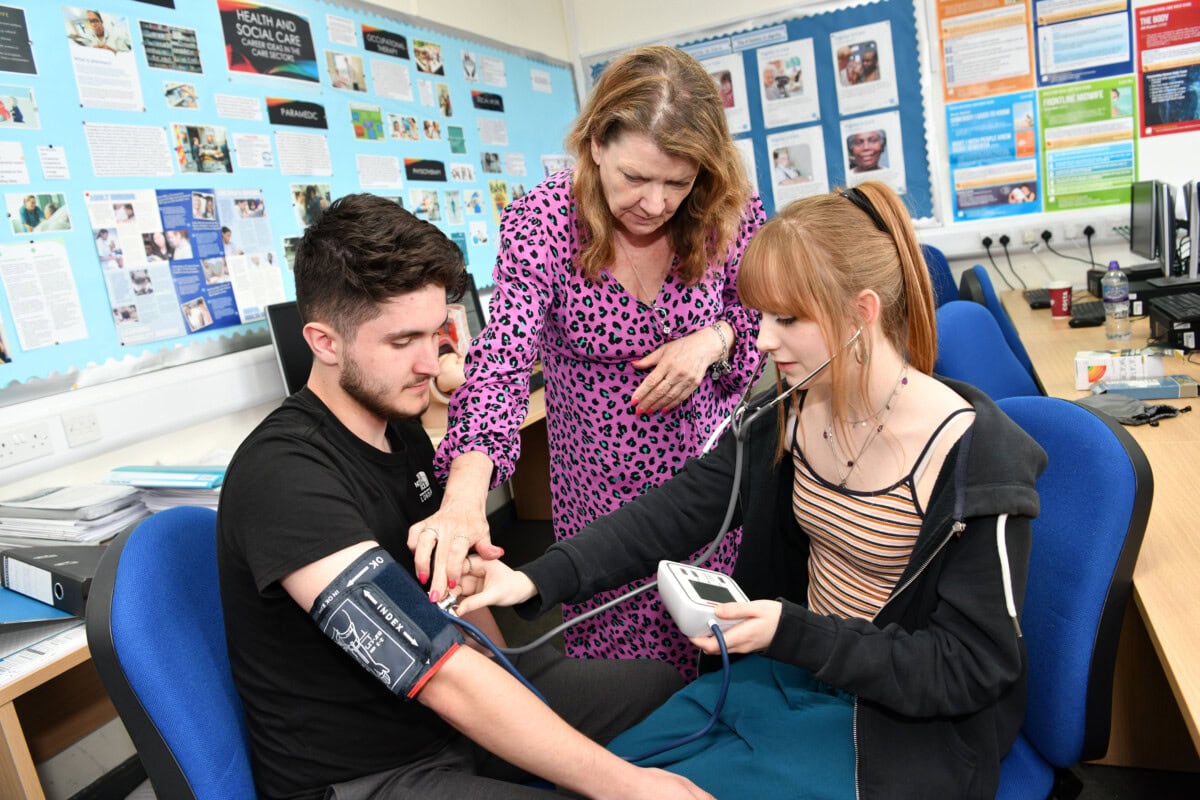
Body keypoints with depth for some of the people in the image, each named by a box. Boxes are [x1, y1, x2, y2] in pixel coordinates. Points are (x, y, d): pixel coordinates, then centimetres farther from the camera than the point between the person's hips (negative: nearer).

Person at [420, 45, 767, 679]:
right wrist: (466, 489, -43)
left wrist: (715, 340, -18)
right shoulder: (541, 221, -17)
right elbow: (504, 358, -27)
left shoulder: (731, 213, -10)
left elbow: (765, 318, 5)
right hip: (600, 488, -2)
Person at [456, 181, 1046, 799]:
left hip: (901, 717, -5)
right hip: (794, 668, 6)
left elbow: (970, 667, -18)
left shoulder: (975, 457, -23)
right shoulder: (791, 411, -6)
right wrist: (537, 579, -20)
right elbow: (682, 506, -9)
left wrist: (793, 632, -28)